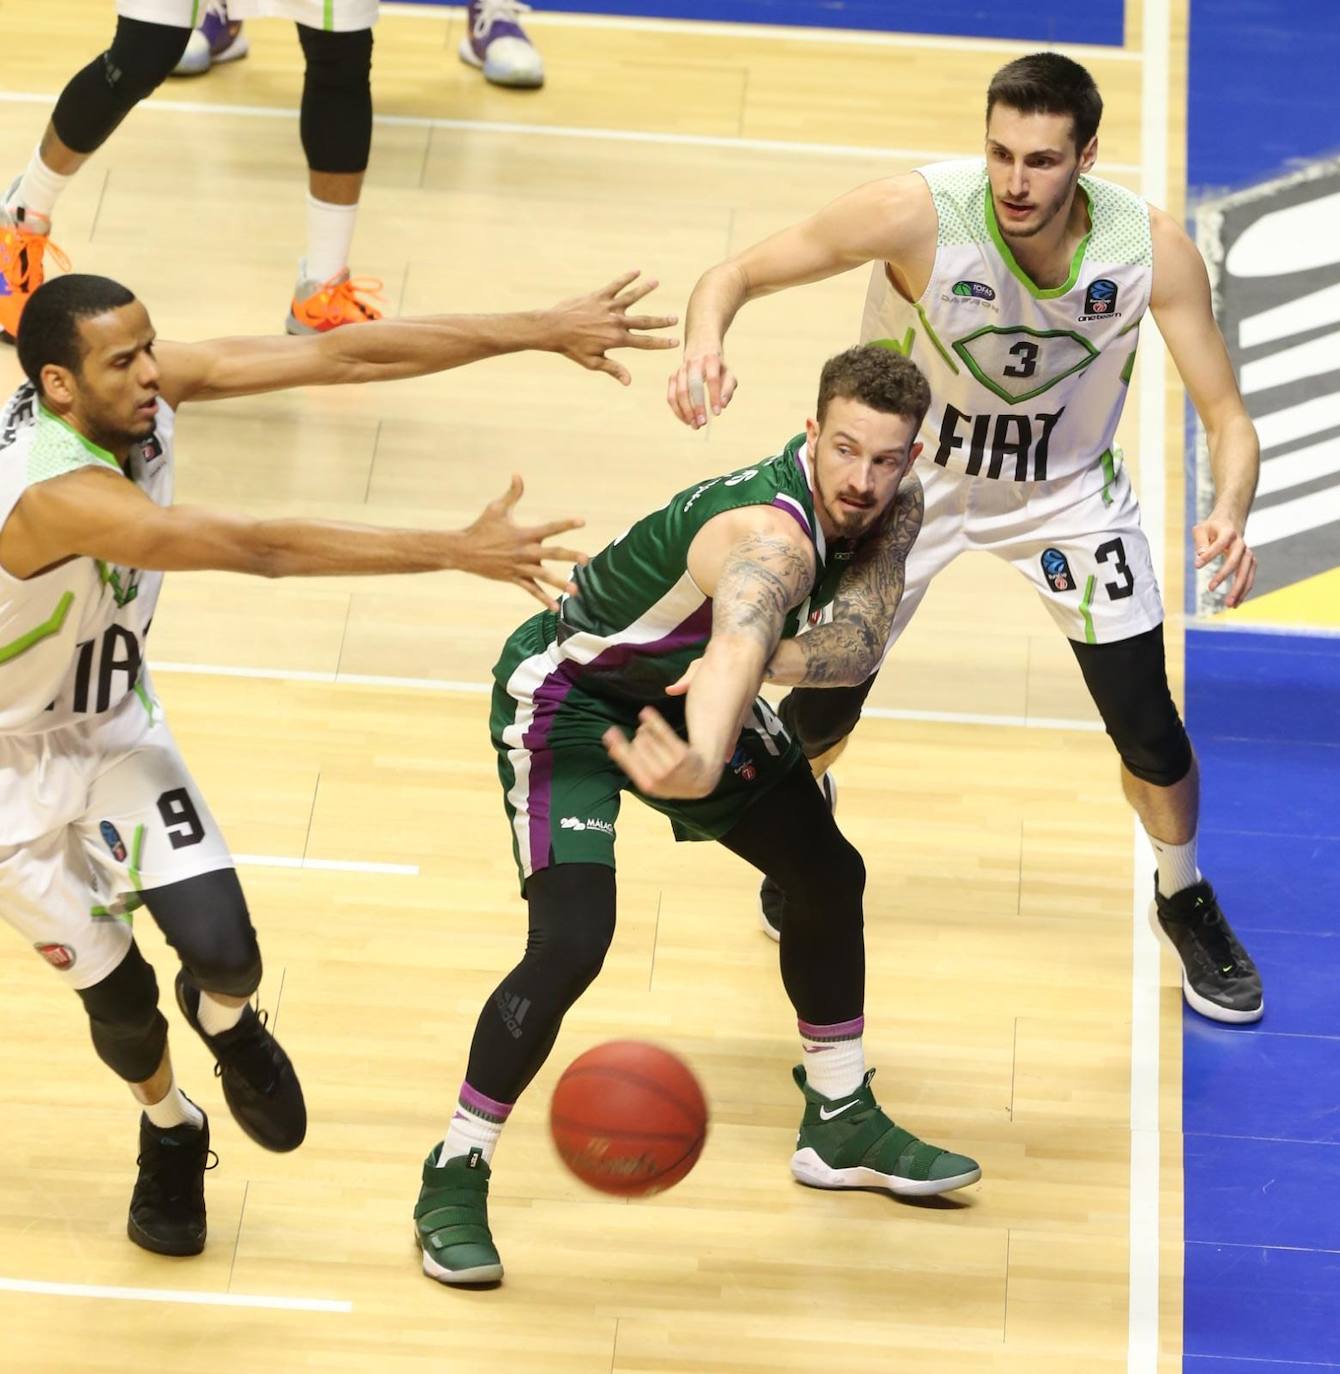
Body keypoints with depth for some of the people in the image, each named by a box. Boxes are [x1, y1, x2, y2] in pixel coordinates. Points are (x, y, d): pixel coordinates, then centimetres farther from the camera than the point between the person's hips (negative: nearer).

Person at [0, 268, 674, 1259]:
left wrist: (540, 331, -24)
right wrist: (461, 552, -42)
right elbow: (266, 550, -42)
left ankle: (225, 1022, 26)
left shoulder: (151, 386, -19)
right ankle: (171, 1128, 39)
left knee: (222, 952, -11)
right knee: (117, 992, 5)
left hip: (115, 723, 5)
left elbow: (338, 357, -21)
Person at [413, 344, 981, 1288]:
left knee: (831, 878, 17)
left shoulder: (895, 510, -13)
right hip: (563, 695, -9)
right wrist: (703, 764, -83)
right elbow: (739, 644, -63)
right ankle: (454, 1181, -4)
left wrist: (757, 659, -43)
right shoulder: (772, 534, -41)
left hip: (681, 690, 9)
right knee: (569, 948, -22)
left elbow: (858, 645, -22)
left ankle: (841, 1124, 37)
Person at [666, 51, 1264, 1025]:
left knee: (1149, 732, -1)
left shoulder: (1151, 249, -28)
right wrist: (706, 345, -49)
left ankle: (1186, 901, 33)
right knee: (820, 708, 4)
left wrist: (1230, 515, -43)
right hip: (909, 470, -1)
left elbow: (1227, 415, -21)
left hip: (1069, 488, 1)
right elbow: (738, 275, -25)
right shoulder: (920, 215, -34)